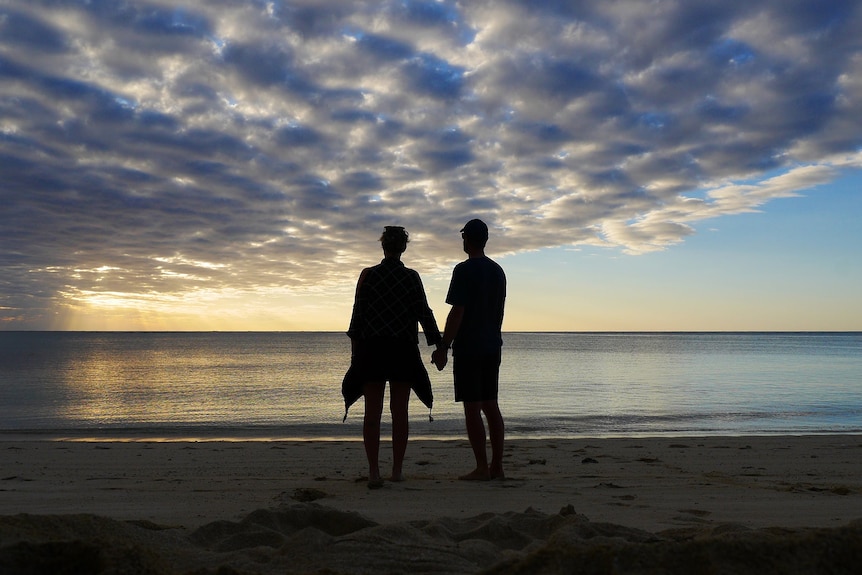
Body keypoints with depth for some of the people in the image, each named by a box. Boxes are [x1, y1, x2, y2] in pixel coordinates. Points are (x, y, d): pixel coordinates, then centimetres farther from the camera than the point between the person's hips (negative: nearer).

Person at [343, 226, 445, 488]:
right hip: (404, 351, 1)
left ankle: (374, 472, -4)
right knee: (399, 412, 8)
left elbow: (358, 313, -2)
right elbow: (424, 313, 0)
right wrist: (439, 345, 5)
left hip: (372, 349, 0)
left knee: (372, 413, 1)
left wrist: (355, 348, 4)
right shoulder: (412, 277, 0)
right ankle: (397, 470, 12)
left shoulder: (368, 275, -1)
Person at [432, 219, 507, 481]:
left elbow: (457, 312, -16)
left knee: (472, 407, -4)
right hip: (492, 347, 7)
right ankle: (497, 466, 12)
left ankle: (482, 467, -3)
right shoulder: (497, 270, 13)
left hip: (468, 348, -7)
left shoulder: (464, 270, -11)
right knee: (491, 406, 10)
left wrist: (443, 348, -12)